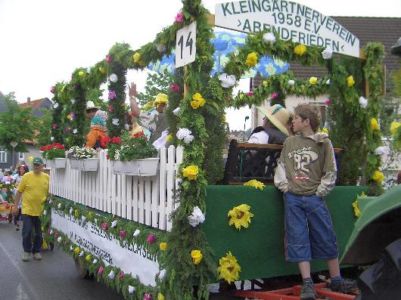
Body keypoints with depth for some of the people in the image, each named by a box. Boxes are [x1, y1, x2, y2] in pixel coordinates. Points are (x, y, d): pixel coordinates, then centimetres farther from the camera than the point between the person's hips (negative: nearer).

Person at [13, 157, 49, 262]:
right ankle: (27, 251, 19)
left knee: (39, 233, 10)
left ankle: (36, 251, 26)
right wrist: (15, 206, 0)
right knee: (27, 232, 1)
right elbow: (19, 192, 0)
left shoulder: (47, 177, 0)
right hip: (27, 209, -2)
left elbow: (49, 193, 10)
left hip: (41, 210, 2)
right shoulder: (26, 176, -6)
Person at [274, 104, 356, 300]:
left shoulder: (323, 142, 1)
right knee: (298, 239, 1)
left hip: (314, 198, -2)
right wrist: (284, 186, 1)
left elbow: (331, 172, 1)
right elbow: (281, 166, 14)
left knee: (327, 238, 4)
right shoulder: (289, 142, 10)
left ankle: (336, 280, 19)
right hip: (293, 198, 3)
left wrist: (320, 192, -5)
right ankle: (307, 284, 6)